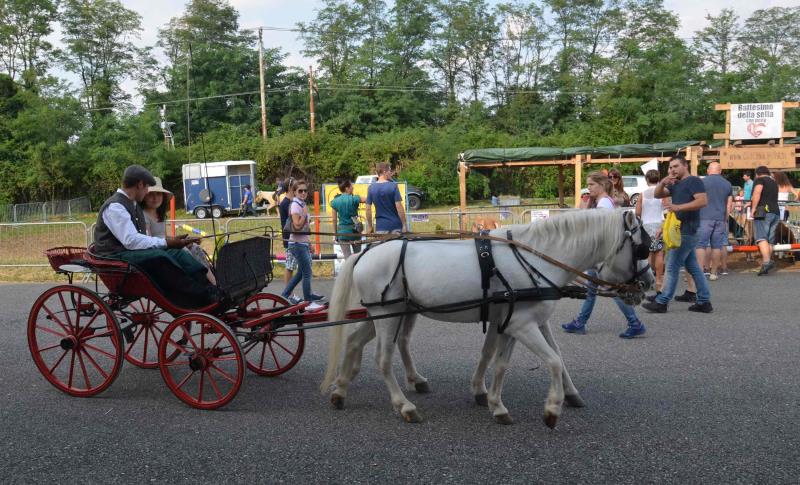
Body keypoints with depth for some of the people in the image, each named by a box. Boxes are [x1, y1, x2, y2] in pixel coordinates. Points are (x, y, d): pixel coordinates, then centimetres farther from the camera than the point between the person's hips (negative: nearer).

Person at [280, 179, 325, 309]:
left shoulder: (302, 204, 14)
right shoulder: (295, 206, -14)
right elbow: (297, 226, -24)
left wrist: (309, 243, 21)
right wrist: (305, 213, -19)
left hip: (303, 243, 10)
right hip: (298, 244, -10)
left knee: (301, 272, 17)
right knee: (307, 273, -5)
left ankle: (285, 295, 24)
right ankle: (309, 303, 1)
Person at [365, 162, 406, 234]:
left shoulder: (371, 188, 1)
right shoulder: (393, 186, -9)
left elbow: (368, 209, 1)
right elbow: (399, 207, -12)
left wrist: (369, 226, 10)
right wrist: (404, 224, -6)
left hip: (380, 226, 2)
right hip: (395, 225, -2)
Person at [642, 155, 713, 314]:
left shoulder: (693, 181, -9)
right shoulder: (675, 184, 19)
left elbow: (703, 201, -21)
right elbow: (657, 194, 17)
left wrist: (678, 207, -28)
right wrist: (662, 182, -3)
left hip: (687, 231, -10)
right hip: (682, 230, 10)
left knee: (672, 266, -8)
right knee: (693, 267, 11)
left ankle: (662, 302, -5)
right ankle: (704, 302, 15)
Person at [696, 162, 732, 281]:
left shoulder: (703, 182, -2)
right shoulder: (727, 184, 12)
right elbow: (729, 205, 13)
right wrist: (725, 218, 19)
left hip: (705, 218, -4)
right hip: (721, 218, 4)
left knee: (701, 244, -4)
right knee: (717, 245, 7)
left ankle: (701, 271, -12)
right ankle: (714, 272, 11)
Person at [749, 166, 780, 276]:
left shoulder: (759, 180, 2)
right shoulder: (774, 183, 26)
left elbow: (757, 193, -17)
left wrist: (753, 208, -14)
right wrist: (752, 203, 42)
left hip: (763, 212, -8)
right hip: (775, 212, 8)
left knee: (761, 238, -16)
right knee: (769, 241, 7)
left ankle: (766, 261, -33)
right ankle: (765, 266, 6)